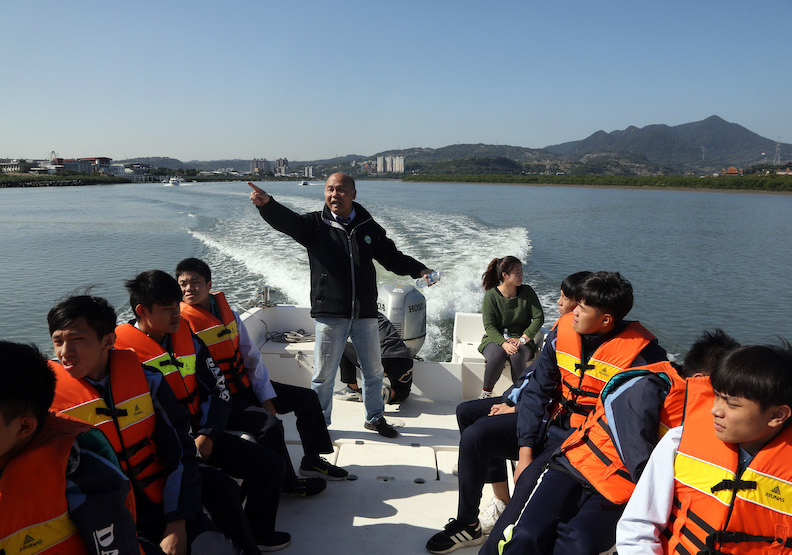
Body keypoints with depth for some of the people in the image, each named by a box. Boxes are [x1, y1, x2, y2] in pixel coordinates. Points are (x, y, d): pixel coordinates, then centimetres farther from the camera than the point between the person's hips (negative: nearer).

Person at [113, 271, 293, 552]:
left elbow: (217, 387, 9)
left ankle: (259, 533, 20)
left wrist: (208, 435, -5)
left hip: (202, 435, 7)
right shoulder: (122, 351, -12)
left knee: (272, 463, -2)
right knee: (216, 488, -31)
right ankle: (246, 545, -7)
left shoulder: (186, 336, 6)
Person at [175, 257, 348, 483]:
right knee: (269, 424, -28)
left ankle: (312, 460, 21)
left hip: (245, 386, 8)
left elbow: (251, 357, 9)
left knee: (307, 397, 6)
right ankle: (286, 481, -3)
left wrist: (267, 400, 1)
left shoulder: (228, 313, 7)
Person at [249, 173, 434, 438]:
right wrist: (266, 203, -38)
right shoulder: (315, 225, 0)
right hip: (330, 314, -3)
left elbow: (392, 257, 14)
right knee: (323, 374, 6)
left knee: (373, 370, 16)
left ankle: (375, 417, 36)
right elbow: (285, 220, -18)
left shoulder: (369, 227, 8)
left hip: (365, 314, 3)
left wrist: (420, 270, -1)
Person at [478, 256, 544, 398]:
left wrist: (522, 339, -15)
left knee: (517, 357, -33)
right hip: (495, 338, -1)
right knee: (497, 356, -34)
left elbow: (539, 317, -3)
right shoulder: (491, 295, -6)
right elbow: (489, 326, -10)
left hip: (521, 339, 1)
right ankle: (486, 392, -12)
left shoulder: (526, 291, 0)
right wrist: (504, 343, -27)